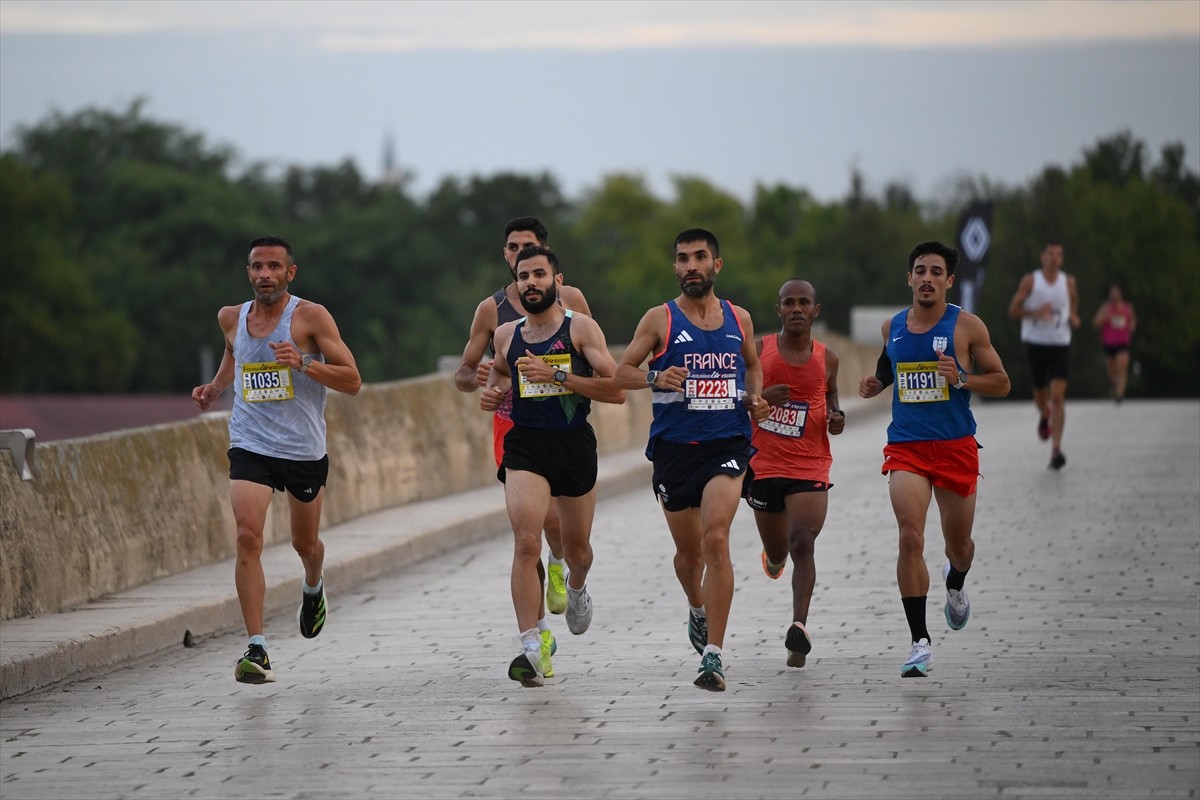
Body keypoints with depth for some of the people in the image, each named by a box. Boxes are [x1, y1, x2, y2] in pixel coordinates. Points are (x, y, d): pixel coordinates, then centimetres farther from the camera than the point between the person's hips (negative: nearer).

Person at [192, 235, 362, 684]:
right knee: (248, 537, -19)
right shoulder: (232, 319, 4)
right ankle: (256, 650, -21)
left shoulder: (310, 317, -9)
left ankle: (313, 588, 55)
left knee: (305, 543, 17)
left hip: (305, 450, -1)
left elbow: (352, 381, -11)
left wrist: (303, 363, -25)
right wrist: (215, 387, 11)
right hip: (250, 445, 1)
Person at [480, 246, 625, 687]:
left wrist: (558, 376, -21)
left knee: (576, 545, 17)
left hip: (574, 444, -1)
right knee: (526, 543, -18)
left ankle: (576, 588, 54)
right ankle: (532, 648, -21)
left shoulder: (581, 328, -5)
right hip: (525, 446, 1)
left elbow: (616, 389, -13)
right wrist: (492, 395, 3)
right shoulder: (506, 334, 6)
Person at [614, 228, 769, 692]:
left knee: (716, 538, -19)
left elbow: (752, 365, 25)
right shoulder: (660, 319, 0)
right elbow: (621, 373, 1)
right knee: (688, 549, 12)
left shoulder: (739, 319, 8)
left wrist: (755, 399, 5)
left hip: (728, 444, 0)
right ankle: (697, 610, 47)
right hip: (674, 446, 0)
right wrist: (654, 379, -19)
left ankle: (713, 655, -19)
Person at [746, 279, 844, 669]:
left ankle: (799, 626, -27)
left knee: (802, 543, -19)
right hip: (764, 463, 1)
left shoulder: (827, 358, 4)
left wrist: (836, 419, 2)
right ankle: (774, 557, 53)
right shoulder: (758, 351, -1)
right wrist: (760, 397, -18)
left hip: (810, 465, -1)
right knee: (776, 552, 14)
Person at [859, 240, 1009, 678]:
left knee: (958, 543, 13)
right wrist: (874, 384, 4)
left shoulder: (967, 326, -4)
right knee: (910, 537, -17)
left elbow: (1001, 382, -2)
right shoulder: (892, 327, 7)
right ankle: (920, 641, -15)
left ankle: (955, 584, 52)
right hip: (906, 446, 1)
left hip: (956, 446, -1)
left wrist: (961, 379, -19)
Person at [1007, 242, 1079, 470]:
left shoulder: (1068, 282, 4)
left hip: (1060, 346, 0)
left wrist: (1073, 317, 1)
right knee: (1040, 395, 13)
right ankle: (1044, 417, 52)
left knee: (1057, 396, -14)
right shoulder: (1030, 281, -2)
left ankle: (1056, 449, -17)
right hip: (1035, 345, 0)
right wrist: (1035, 312, -20)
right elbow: (1013, 310, -3)